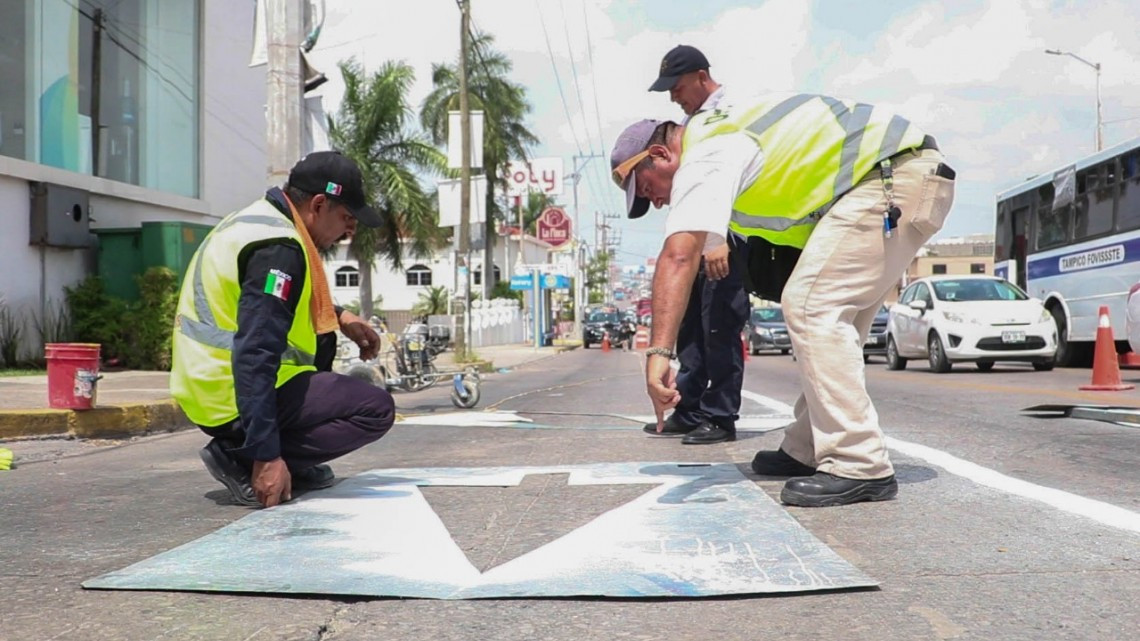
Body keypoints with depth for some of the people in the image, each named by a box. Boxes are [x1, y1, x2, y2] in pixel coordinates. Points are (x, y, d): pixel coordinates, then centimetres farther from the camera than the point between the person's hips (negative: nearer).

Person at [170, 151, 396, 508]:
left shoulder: (260, 220, 10)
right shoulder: (280, 249, -20)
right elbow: (255, 356, -28)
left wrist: (340, 317, 15)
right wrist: (267, 456, -29)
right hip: (236, 399, -10)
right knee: (376, 409, -9)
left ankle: (294, 464, 12)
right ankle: (241, 459, -10)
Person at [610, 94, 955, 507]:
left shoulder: (704, 159, -13)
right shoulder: (719, 132, 17)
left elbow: (678, 257, -27)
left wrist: (658, 353, -33)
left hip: (898, 178, -11)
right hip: (916, 178, 11)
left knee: (810, 305, -15)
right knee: (832, 312, 14)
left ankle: (858, 467, -15)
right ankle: (808, 452, 19)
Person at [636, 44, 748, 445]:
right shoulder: (689, 122, 18)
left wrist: (721, 239, -28)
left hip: (725, 237, -9)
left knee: (719, 329, -6)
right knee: (690, 329, 10)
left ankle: (720, 418, 0)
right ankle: (689, 413, 18)